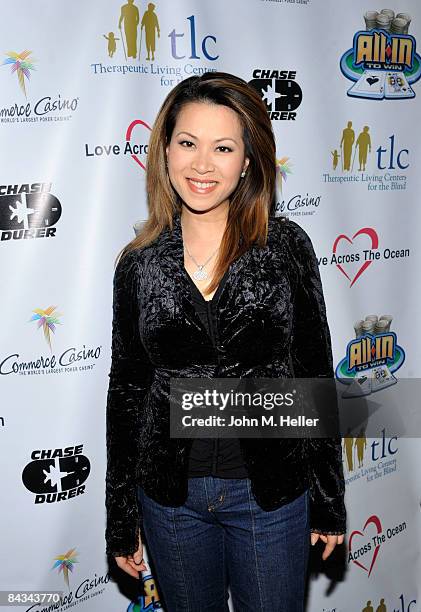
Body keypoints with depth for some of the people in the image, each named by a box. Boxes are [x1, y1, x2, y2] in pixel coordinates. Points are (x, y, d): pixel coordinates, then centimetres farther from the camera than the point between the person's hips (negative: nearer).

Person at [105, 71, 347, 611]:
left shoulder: (285, 246, -8)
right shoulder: (139, 264, -4)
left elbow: (315, 375, -3)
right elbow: (126, 391, 2)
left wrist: (329, 500, 0)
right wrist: (121, 520, 7)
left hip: (271, 496, -1)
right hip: (171, 497, 2)